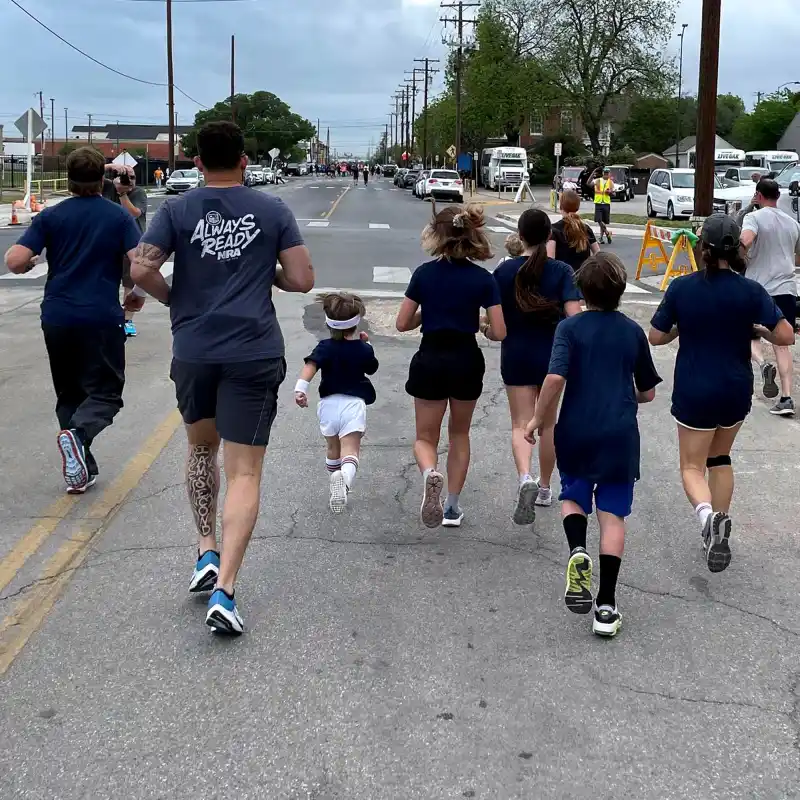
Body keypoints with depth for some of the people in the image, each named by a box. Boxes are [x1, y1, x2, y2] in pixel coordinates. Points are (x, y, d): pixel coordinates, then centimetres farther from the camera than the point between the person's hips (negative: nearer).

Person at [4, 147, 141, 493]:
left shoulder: (50, 217, 2)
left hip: (57, 318, 2)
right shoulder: (119, 216, 0)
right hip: (102, 318, -2)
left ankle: (82, 469, 12)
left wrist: (29, 263, 15)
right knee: (104, 392, 4)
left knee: (69, 393, 16)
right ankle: (78, 433, -27)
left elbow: (15, 261, -7)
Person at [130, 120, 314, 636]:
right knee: (244, 473, -1)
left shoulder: (177, 211, 2)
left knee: (202, 447, 27)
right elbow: (302, 279, -1)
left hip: (193, 352, 2)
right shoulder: (273, 211, 2)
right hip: (254, 355, -1)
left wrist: (173, 298, 12)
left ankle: (207, 551, 21)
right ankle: (224, 590, -12)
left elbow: (140, 270, -6)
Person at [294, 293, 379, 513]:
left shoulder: (325, 348, 5)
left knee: (333, 450, 23)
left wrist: (300, 388, -24)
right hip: (354, 403, -2)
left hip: (329, 403, 2)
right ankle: (345, 478, -47)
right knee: (350, 451, -16)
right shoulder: (363, 349, 8)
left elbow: (310, 365, -14)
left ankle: (338, 489, 38)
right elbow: (371, 369, 28)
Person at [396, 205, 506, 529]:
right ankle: (453, 506, 23)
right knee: (459, 433, 21)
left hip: (430, 361, -1)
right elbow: (499, 333, -8)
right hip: (467, 362, 1)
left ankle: (430, 474, -23)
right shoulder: (483, 279, -7)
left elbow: (402, 323, -3)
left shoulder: (424, 273, -6)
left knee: (425, 438, 11)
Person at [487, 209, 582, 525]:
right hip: (552, 355, 1)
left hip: (516, 356, -1)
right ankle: (544, 487, 30)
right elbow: (574, 317, -16)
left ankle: (525, 478, -25)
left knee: (521, 424, 2)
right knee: (547, 422, 17)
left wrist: (487, 332, 17)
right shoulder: (562, 271, -8)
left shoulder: (505, 271, -7)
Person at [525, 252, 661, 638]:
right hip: (620, 436, 1)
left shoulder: (570, 327, -4)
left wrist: (538, 418, -5)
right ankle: (606, 606, 1)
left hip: (576, 432, -1)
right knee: (613, 516, 4)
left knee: (573, 497, 21)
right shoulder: (633, 331, 5)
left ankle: (577, 552, -9)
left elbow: (555, 378, -18)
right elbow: (648, 393, 11)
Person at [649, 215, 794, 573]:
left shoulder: (681, 288, -10)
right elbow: (785, 335, -13)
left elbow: (656, 337, -4)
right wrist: (756, 328, 5)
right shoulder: (751, 291, -10)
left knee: (692, 466, 7)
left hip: (693, 391, -2)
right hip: (736, 391, 2)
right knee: (720, 457, 23)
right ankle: (719, 527, 22)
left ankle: (707, 514, -23)